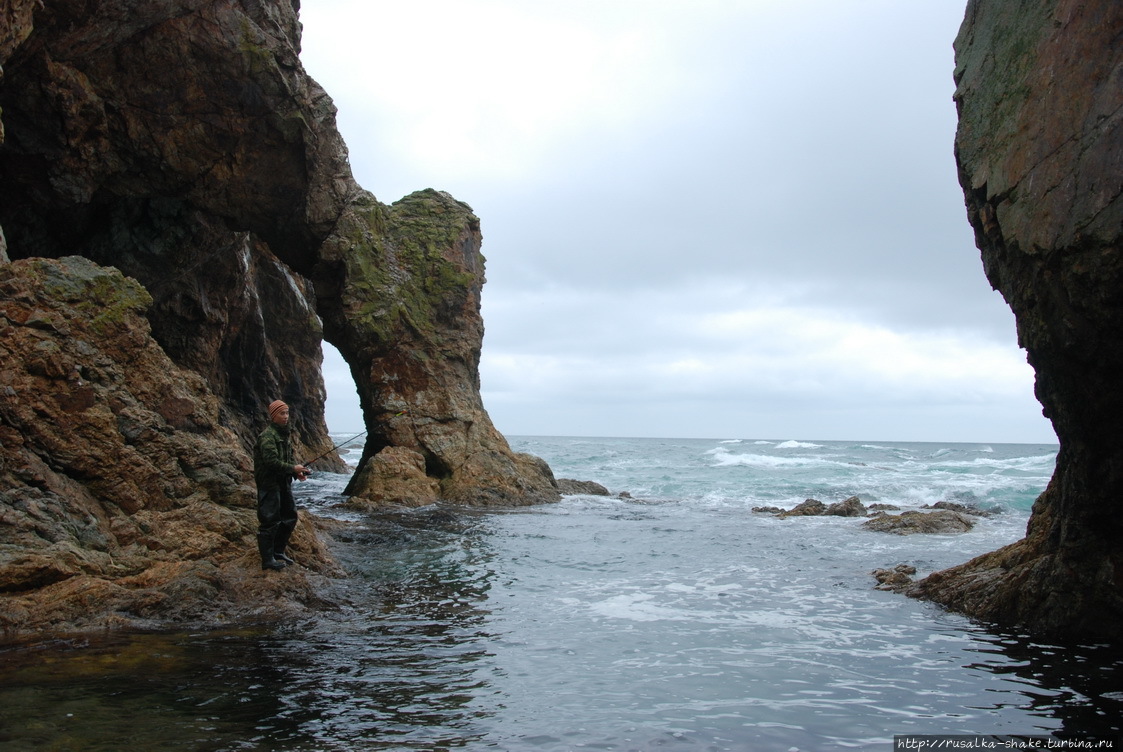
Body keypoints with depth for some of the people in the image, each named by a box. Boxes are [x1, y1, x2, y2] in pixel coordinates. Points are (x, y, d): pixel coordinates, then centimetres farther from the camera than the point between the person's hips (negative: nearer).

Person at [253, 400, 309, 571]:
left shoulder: (285, 434, 14)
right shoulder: (267, 436, -16)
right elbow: (271, 461, -25)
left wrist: (297, 471, 3)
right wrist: (293, 469, -20)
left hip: (284, 483, 10)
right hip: (269, 484, -10)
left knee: (289, 518, 15)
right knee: (270, 521, -5)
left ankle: (278, 552, 28)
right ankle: (267, 559, 3)